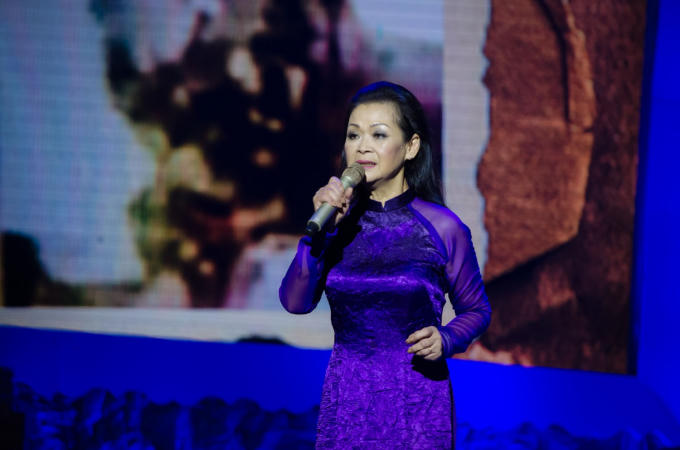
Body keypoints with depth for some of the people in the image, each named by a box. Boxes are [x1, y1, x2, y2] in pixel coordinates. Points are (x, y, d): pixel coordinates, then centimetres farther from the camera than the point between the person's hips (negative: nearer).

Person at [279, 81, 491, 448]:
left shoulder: (442, 228, -6)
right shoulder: (341, 223, 1)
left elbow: (476, 310, 5)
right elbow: (295, 303, -9)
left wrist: (445, 341, -14)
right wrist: (321, 228, -18)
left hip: (416, 402, -2)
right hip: (346, 401, 2)